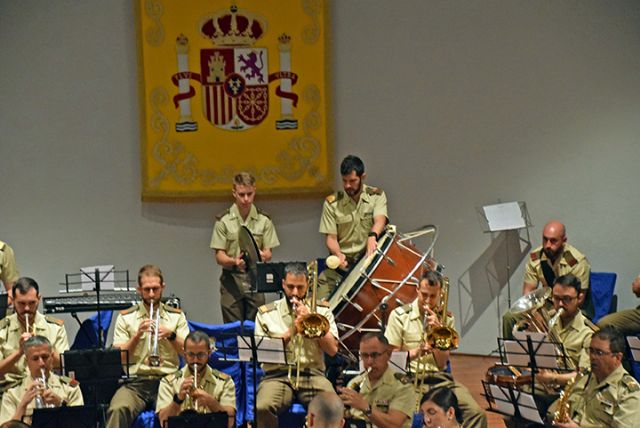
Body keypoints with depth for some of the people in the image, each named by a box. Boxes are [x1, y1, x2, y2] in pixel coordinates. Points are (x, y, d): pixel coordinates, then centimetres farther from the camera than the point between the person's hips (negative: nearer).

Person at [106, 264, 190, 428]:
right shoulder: (125, 318, 12)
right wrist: (137, 334, -8)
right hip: (135, 382, 0)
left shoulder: (176, 316, 15)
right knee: (118, 410, -34)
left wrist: (171, 335, -9)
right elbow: (119, 359, 4)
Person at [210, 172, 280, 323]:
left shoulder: (264, 220, 6)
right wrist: (234, 262, -24)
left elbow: (268, 253, 5)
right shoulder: (224, 221, 1)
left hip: (256, 280, 1)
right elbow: (219, 256, -2)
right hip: (231, 278, -1)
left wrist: (263, 255, -20)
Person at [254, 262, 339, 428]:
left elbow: (332, 349, 5)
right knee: (263, 408, -34)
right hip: (278, 375, 0)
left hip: (313, 374, 1)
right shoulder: (266, 313, 12)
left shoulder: (322, 310, 15)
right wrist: (291, 331, -5)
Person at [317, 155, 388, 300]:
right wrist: (338, 254, -23)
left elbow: (380, 219, -16)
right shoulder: (332, 203, 3)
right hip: (342, 265, 1)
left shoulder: (376, 196, 3)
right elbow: (330, 237, 0)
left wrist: (372, 236, -39)